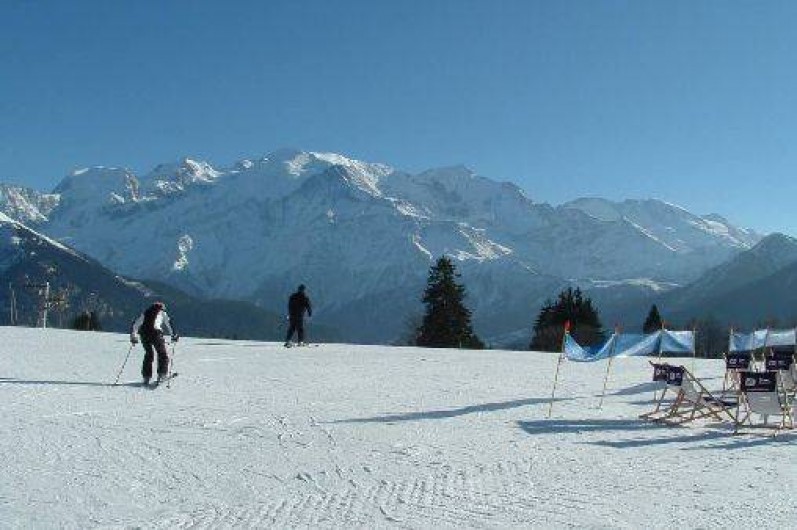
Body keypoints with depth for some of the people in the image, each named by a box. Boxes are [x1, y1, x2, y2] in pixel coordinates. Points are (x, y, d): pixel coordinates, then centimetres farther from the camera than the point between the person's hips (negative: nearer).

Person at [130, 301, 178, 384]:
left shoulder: (145, 313, 29)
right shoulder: (162, 313, 20)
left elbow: (136, 323, 26)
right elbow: (168, 323, 13)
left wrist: (133, 336, 29)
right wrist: (174, 335, 17)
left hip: (144, 334, 4)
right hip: (155, 333, -4)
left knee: (148, 354, 19)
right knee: (162, 354, 6)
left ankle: (146, 376, 14)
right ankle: (161, 374, -6)